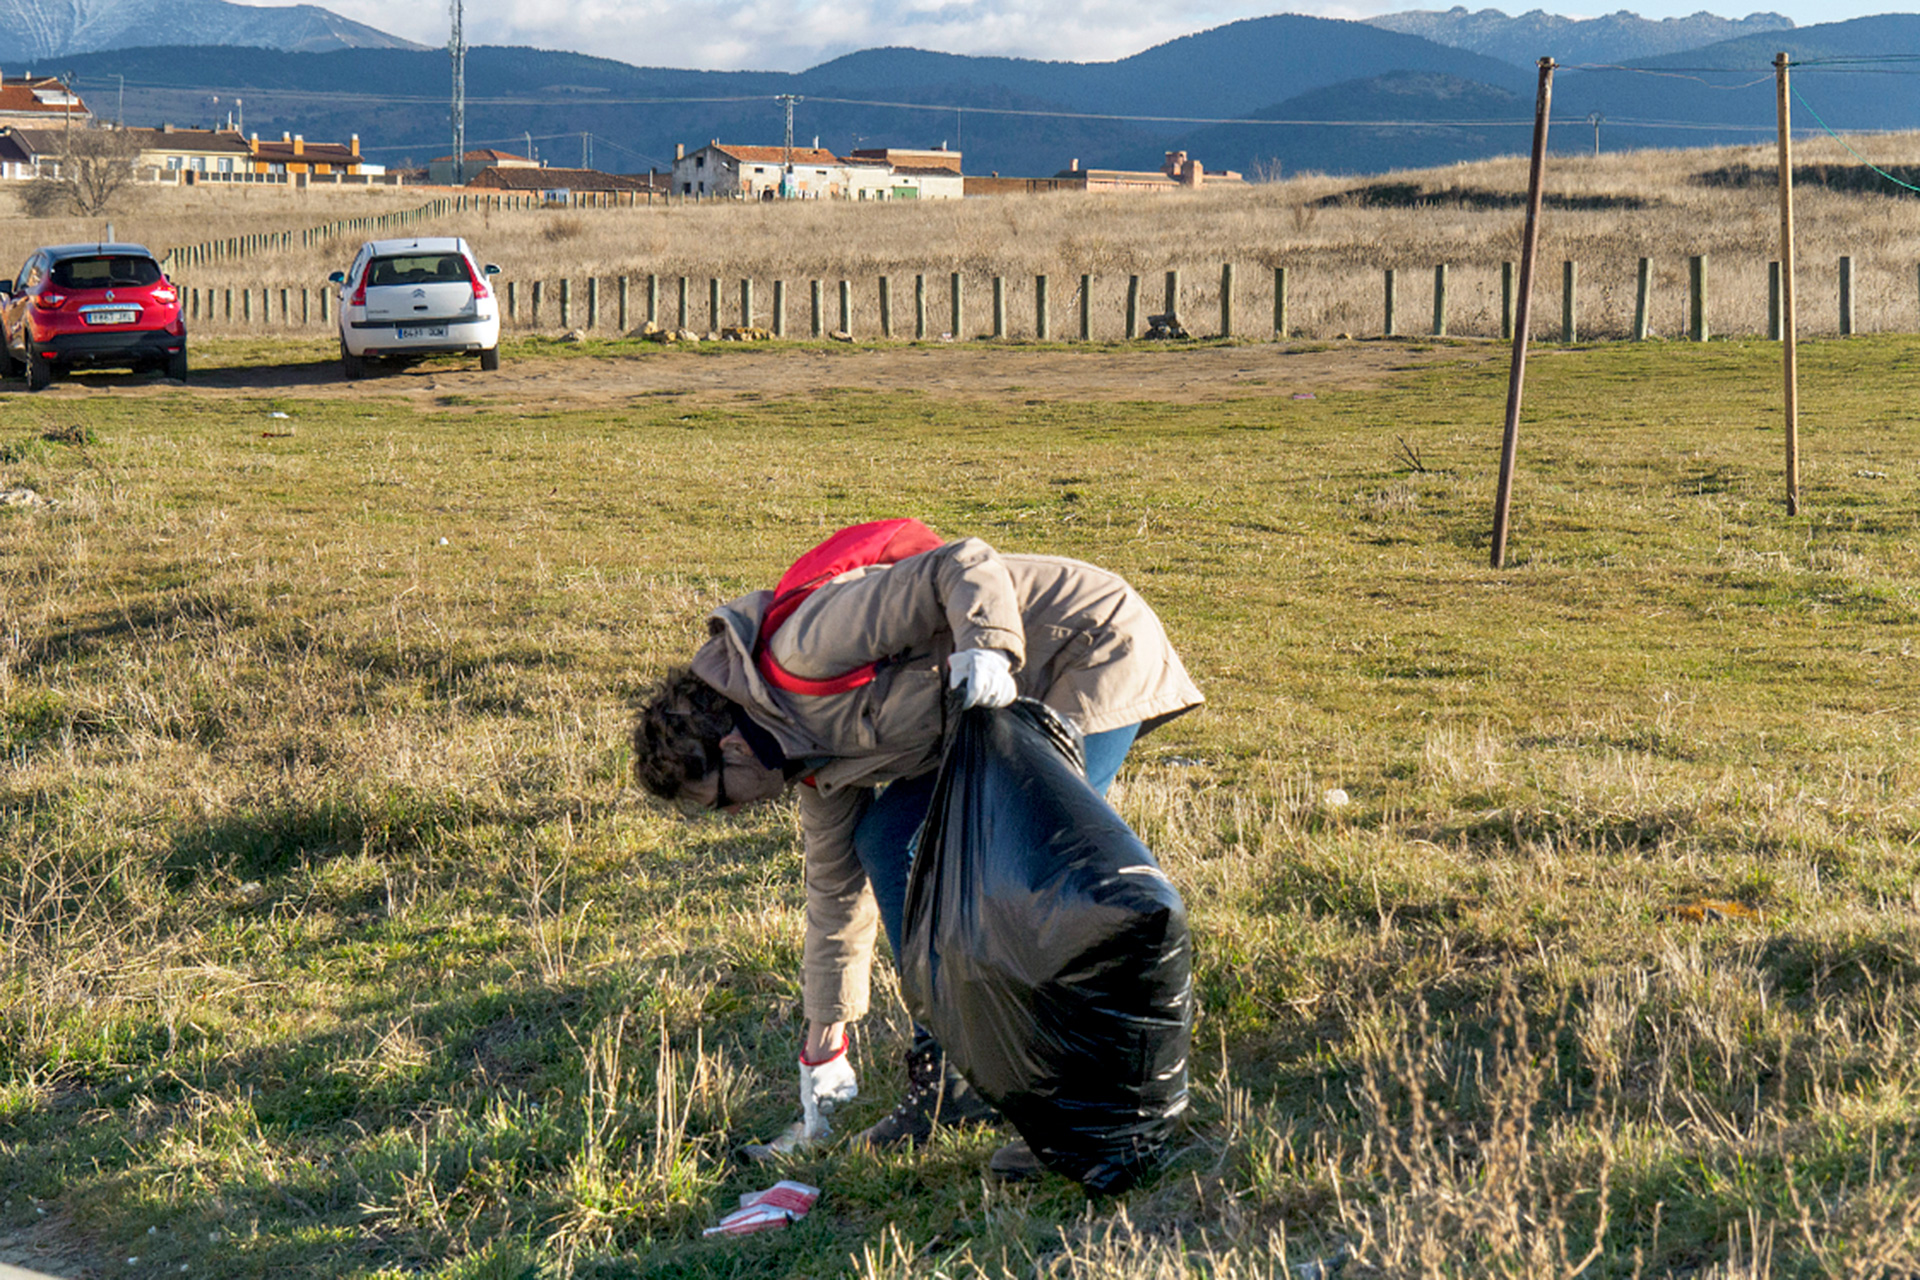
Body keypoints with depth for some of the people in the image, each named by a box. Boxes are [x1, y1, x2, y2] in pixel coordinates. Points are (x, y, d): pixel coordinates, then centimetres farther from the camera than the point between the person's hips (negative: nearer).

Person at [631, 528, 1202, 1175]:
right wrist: (824, 1043, 20)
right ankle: (951, 1076, 9)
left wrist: (988, 650, -42)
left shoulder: (810, 651, -22)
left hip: (1094, 650, -9)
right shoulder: (812, 750, 6)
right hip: (1013, 702, 9)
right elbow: (836, 885, 16)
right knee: (885, 836, 4)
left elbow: (964, 565, -25)